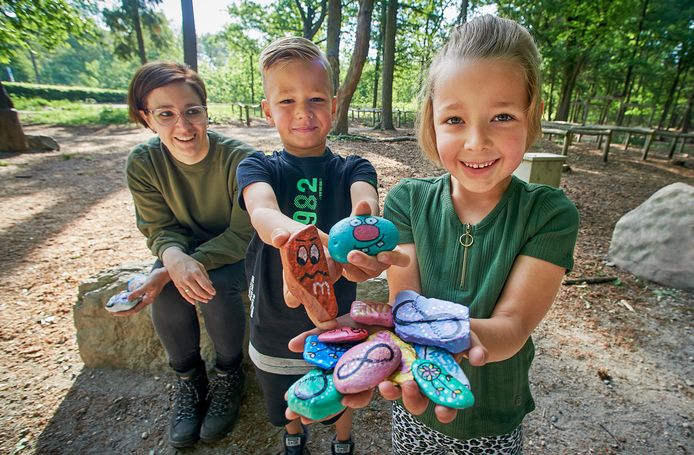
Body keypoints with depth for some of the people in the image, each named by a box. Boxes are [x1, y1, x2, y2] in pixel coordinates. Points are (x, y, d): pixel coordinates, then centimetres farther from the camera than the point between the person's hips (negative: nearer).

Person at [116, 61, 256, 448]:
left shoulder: (239, 160, -26)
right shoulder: (143, 163, -13)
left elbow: (241, 234, -24)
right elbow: (161, 229, -9)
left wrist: (171, 271, -33)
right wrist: (175, 259, -35)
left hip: (235, 250, -3)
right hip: (185, 245, 3)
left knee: (215, 286, -31)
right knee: (168, 295, -25)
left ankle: (229, 374, -1)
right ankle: (189, 379, 3)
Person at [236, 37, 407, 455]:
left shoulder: (353, 169, -9)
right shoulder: (258, 167, -11)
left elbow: (365, 200, -32)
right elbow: (261, 210, -34)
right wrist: (287, 232, -58)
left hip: (337, 324, 0)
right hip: (274, 327, 1)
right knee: (286, 405, 29)